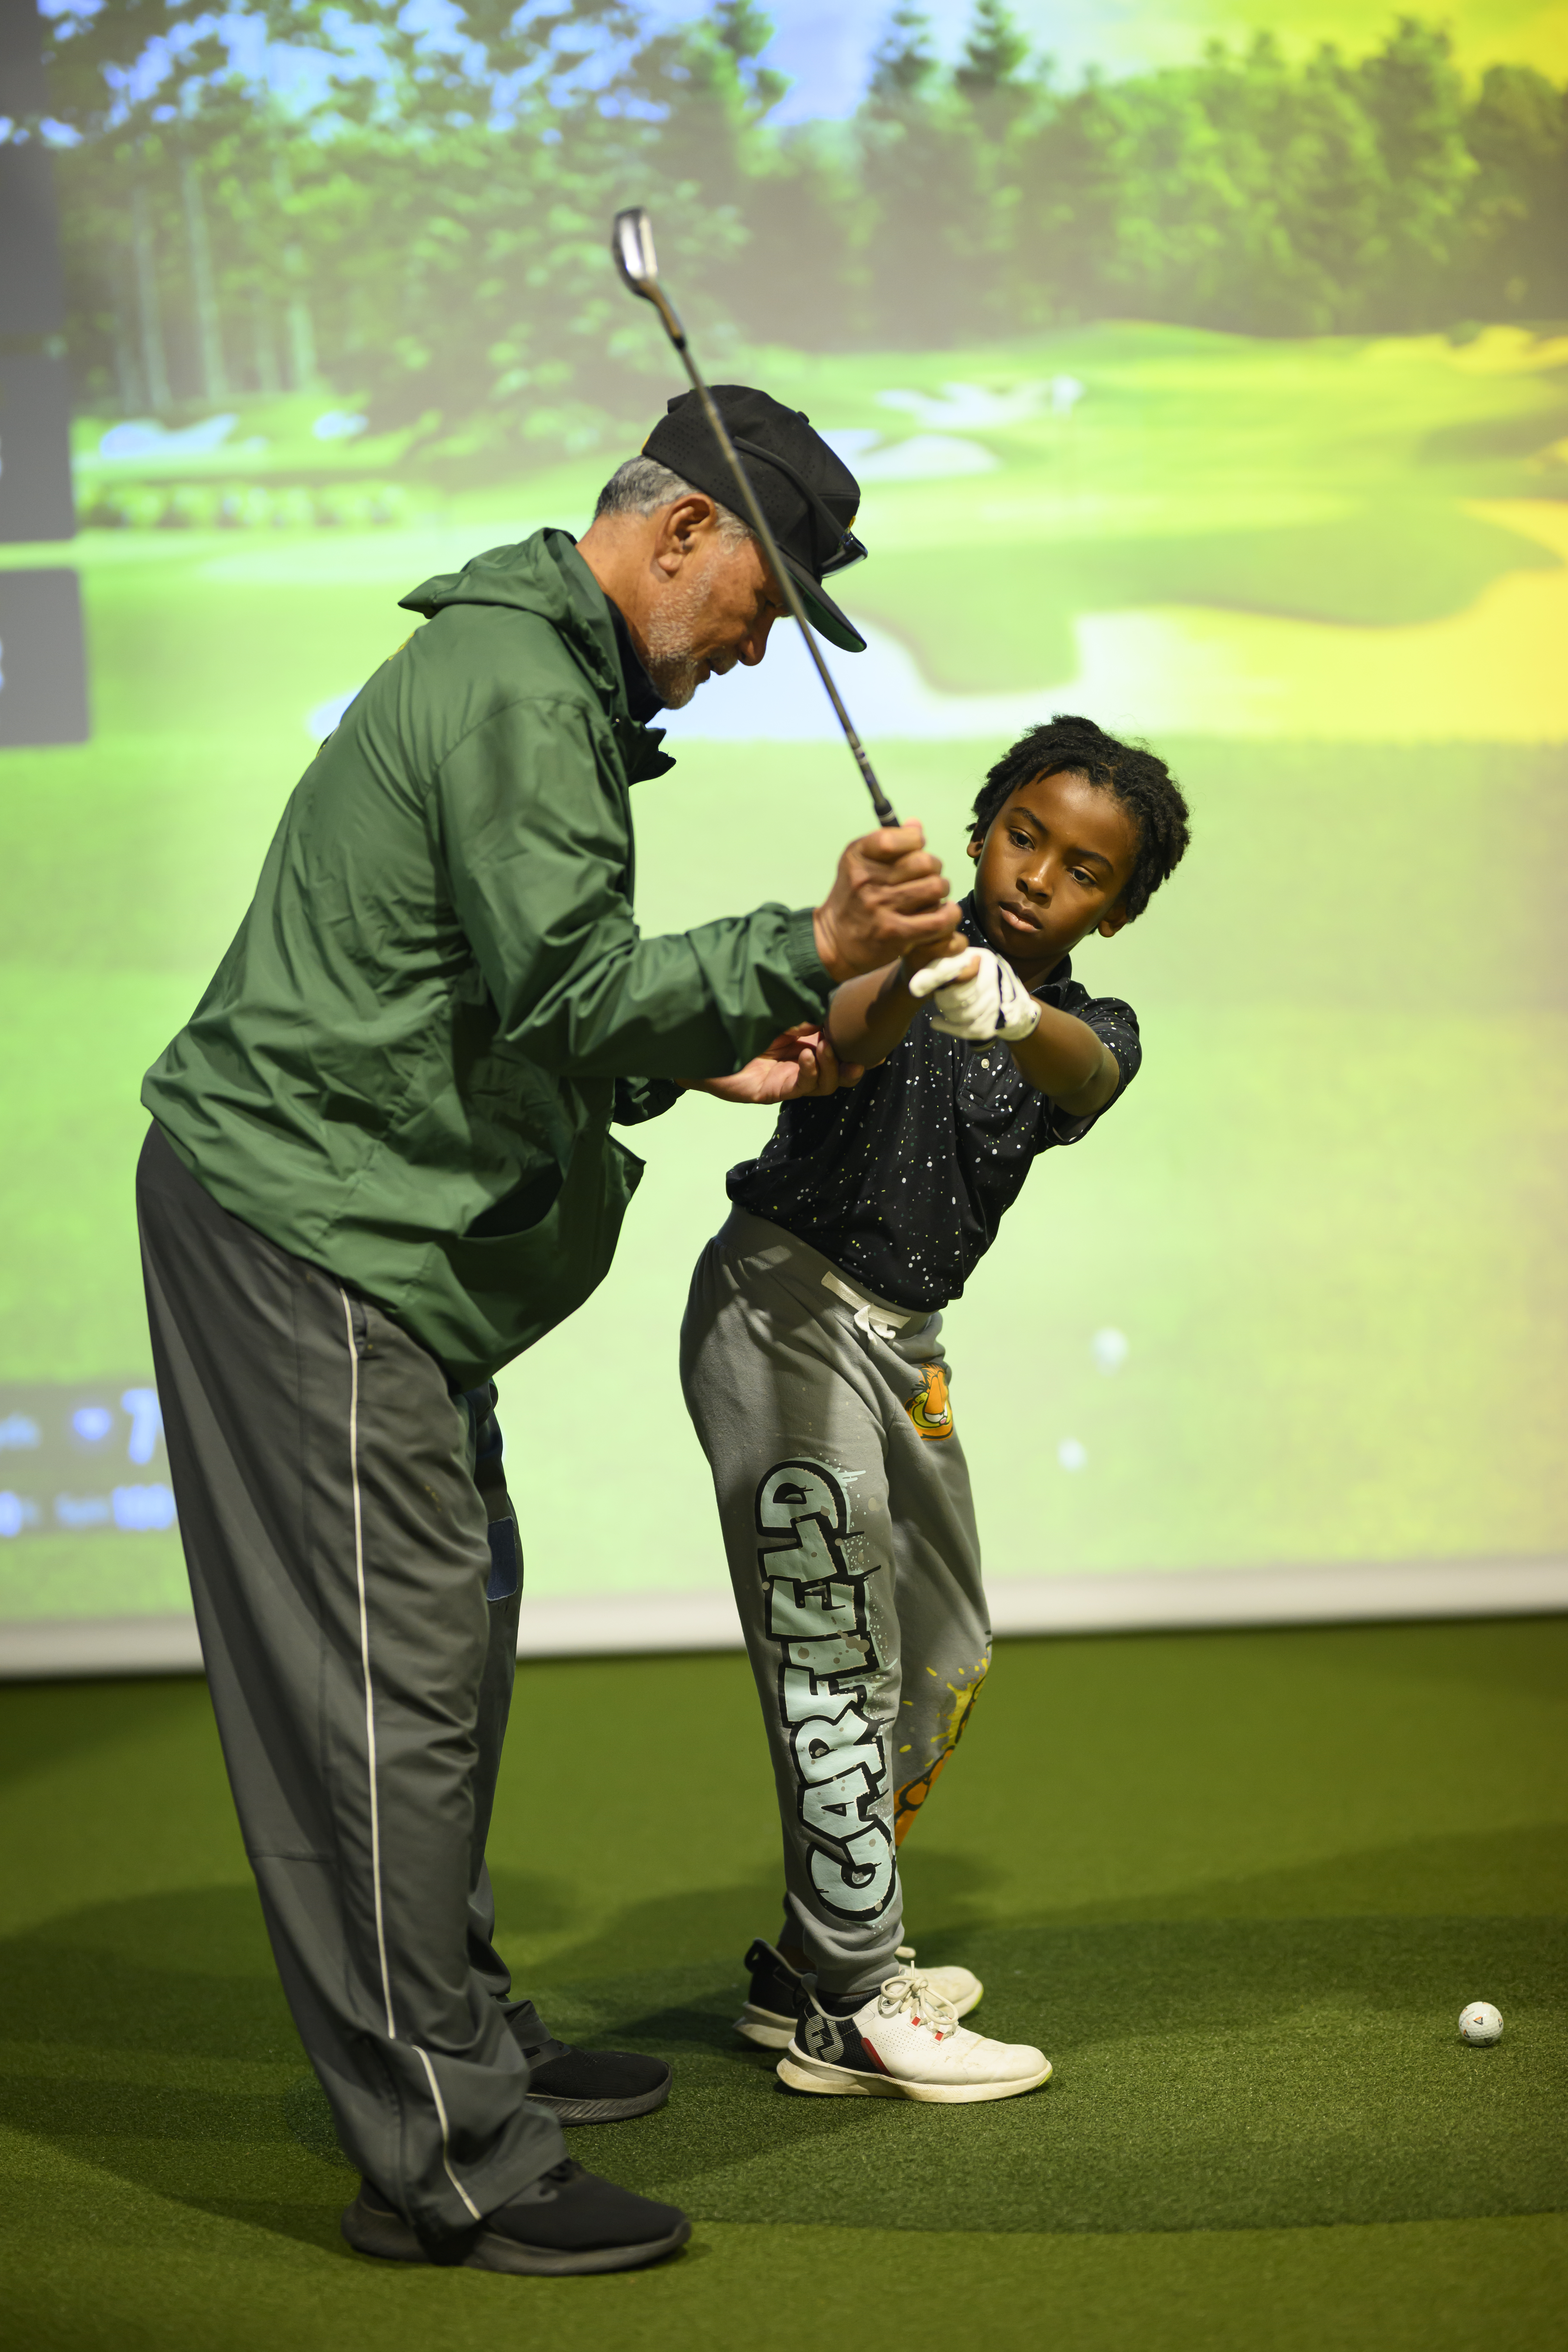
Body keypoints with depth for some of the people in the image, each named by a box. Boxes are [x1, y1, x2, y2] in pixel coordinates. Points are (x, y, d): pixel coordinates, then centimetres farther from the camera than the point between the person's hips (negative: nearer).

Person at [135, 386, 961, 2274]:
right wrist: (804, 952, -28)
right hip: (307, 1220, -11)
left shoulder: (542, 676, 21)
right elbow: (564, 989, -22)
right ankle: (448, 2163, -7)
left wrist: (699, 1060, 15)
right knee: (390, 1675, -10)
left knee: (453, 1627, 15)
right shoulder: (518, 689, -14)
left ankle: (464, 2033, 26)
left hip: (374, 1218, 11)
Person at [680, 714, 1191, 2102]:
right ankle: (848, 2017, -3)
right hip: (781, 1300, -7)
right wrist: (900, 986, -53)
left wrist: (1004, 1011, -47)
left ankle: (814, 1960, 28)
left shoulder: (1089, 1030, 4)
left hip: (902, 1344, 8)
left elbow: (1081, 1072, -23)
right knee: (839, 1665, -11)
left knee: (944, 1657, 16)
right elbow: (823, 1042, -29)